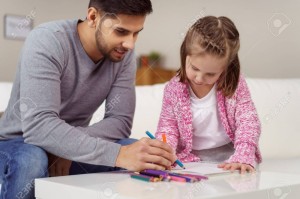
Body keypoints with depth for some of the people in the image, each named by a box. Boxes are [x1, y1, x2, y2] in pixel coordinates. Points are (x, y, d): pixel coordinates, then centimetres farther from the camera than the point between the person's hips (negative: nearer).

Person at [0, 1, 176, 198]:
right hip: (18, 143, -4)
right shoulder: (47, 41, -26)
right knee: (31, 161, -37)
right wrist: (117, 154, -45)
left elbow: (120, 121, -12)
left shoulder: (123, 54, -10)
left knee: (140, 156, -19)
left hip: (69, 148, 4)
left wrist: (69, 145, -29)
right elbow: (38, 125, -37)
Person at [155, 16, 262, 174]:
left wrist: (243, 158, -26)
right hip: (191, 159, 0)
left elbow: (247, 122, -10)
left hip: (229, 155, 0)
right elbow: (167, 126, 2)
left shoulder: (235, 85, -6)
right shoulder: (174, 88, -4)